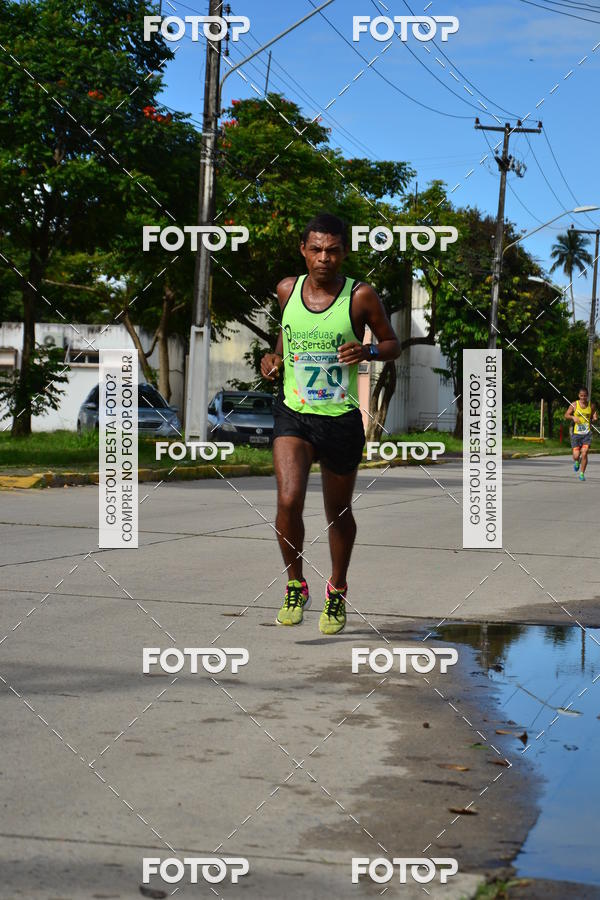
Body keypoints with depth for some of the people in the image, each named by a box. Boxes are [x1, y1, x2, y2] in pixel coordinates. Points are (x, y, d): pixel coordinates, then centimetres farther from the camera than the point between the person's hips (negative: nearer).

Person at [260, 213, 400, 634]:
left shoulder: (361, 295, -8)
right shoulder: (287, 289, 1)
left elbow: (393, 344, 2)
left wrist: (367, 351, -19)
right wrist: (274, 355, 1)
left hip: (342, 419, -1)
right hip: (293, 413, 1)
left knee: (339, 513, 13)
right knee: (288, 502, -18)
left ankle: (337, 591, 36)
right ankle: (296, 586, 5)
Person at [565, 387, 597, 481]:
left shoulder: (591, 406, 3)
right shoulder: (574, 405, -2)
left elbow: (594, 418, 15)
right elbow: (566, 415, -1)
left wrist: (595, 419, -9)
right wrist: (573, 417, -21)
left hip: (587, 434, 1)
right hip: (576, 433, 0)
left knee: (584, 454, -12)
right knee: (576, 456, -3)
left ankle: (582, 474, 4)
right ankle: (577, 462, 36)